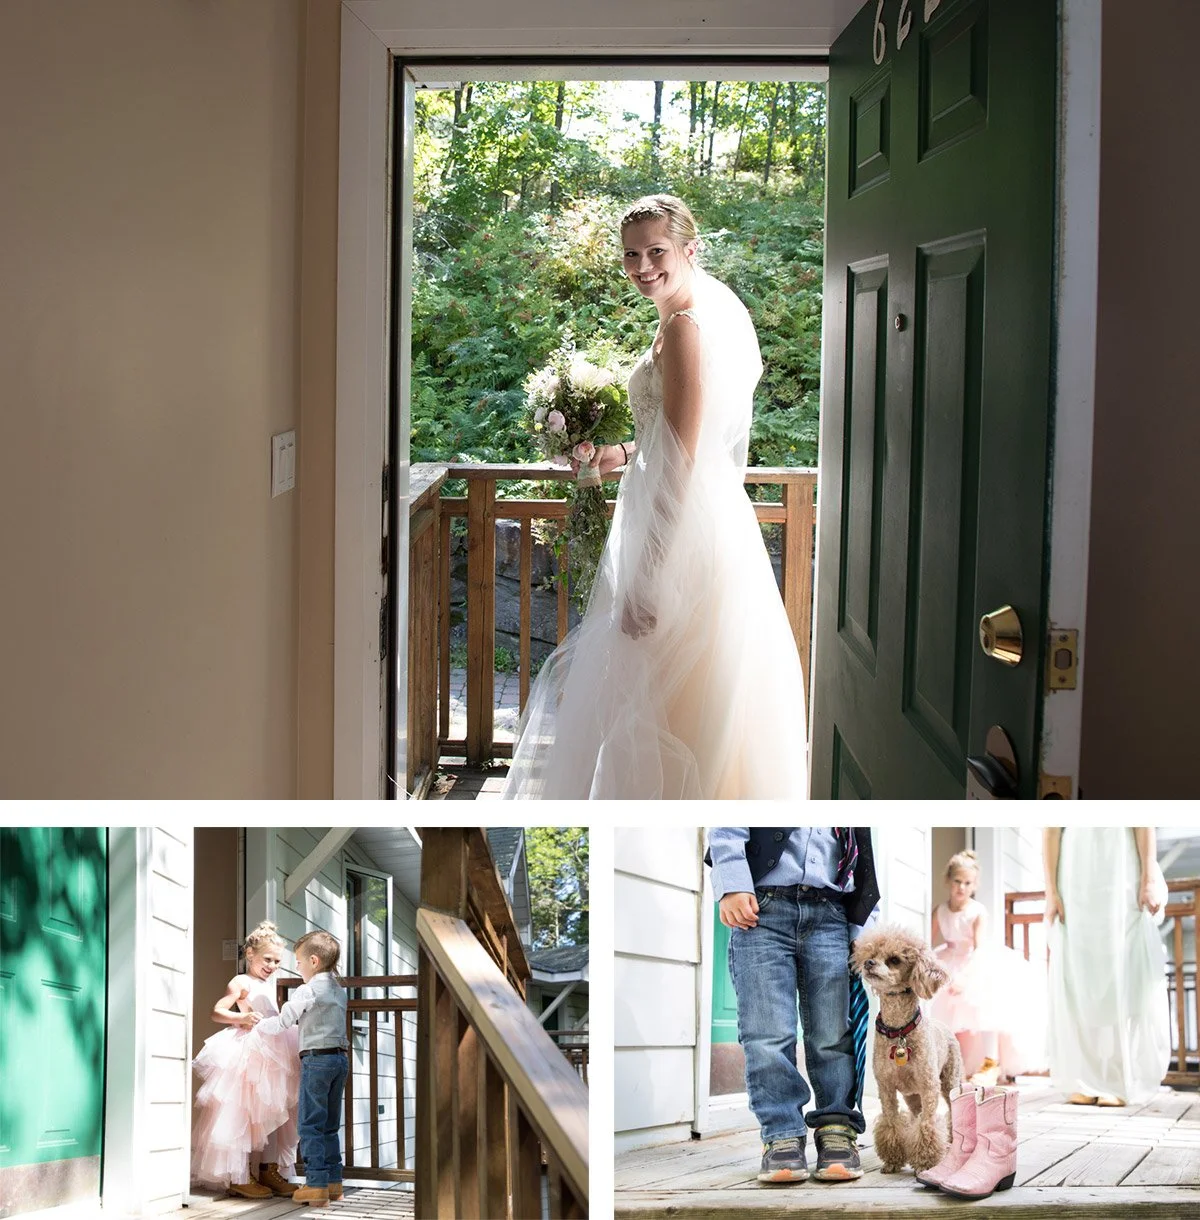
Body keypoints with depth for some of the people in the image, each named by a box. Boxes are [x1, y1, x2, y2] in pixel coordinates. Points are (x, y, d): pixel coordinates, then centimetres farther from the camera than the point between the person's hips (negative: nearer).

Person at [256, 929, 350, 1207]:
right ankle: (333, 1180, 11)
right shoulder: (339, 991, 15)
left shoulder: (308, 991, -9)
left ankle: (316, 1183, -12)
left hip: (316, 1059, -8)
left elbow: (281, 1023, -8)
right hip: (340, 1058, 8)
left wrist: (257, 1025, 8)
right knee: (330, 1126, 12)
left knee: (311, 1125, -6)